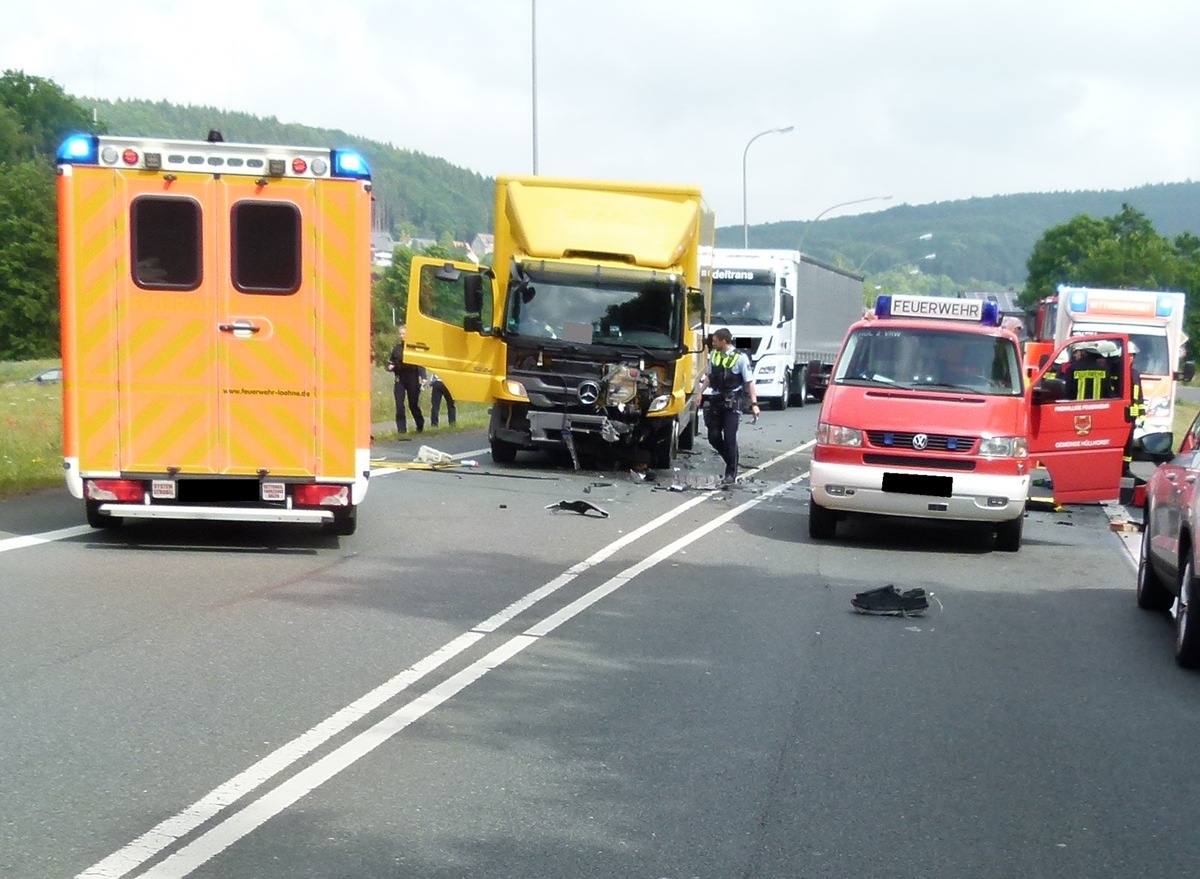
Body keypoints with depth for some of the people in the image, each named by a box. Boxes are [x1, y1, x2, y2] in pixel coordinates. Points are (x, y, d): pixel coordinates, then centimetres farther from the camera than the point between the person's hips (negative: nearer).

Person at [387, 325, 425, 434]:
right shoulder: (396, 349, 10)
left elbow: (420, 364, -6)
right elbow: (391, 362, 19)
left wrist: (423, 377, -16)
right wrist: (390, 367, -4)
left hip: (412, 379, -4)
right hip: (399, 379, 4)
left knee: (413, 404, 5)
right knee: (399, 405, -3)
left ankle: (420, 425, 26)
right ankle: (401, 428, 2)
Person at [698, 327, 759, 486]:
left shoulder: (740, 358, -10)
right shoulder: (713, 354, 6)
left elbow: (749, 382, -10)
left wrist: (754, 403, -16)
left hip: (731, 402, -6)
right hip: (716, 400, 6)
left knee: (730, 438, -6)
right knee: (713, 437, 4)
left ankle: (731, 473, 4)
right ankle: (731, 461, 26)